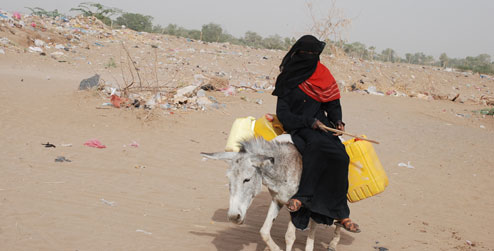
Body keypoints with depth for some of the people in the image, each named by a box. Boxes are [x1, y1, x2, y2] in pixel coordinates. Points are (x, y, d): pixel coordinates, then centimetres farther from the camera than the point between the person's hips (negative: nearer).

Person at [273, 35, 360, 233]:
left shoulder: (323, 75, 9)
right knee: (316, 145, -36)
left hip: (321, 124, 4)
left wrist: (337, 121, -4)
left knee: (339, 157, -25)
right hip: (298, 127, -4)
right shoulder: (288, 79, 0)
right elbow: (282, 113, -6)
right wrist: (309, 122, -17)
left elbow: (333, 104, 16)